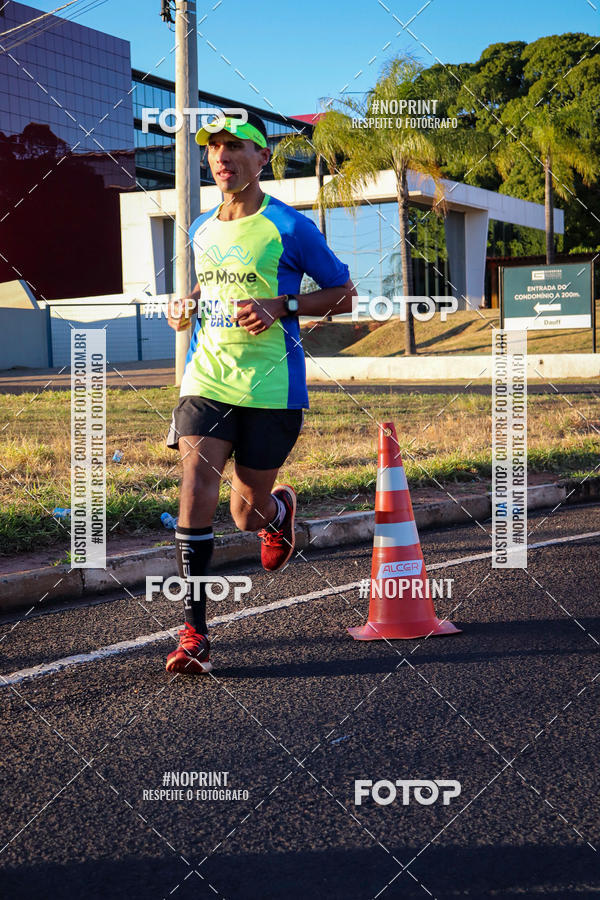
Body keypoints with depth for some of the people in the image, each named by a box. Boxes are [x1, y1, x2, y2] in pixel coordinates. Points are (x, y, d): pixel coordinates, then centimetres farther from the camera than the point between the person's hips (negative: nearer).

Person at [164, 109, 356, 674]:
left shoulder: (289, 227, -5)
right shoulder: (201, 230, 12)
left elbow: (344, 294, 0)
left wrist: (281, 307, -14)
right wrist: (188, 307, 9)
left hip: (271, 388, -3)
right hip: (206, 381, 4)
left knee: (248, 513, 6)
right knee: (196, 489, -16)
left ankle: (280, 509, 47)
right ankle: (194, 633, -12)